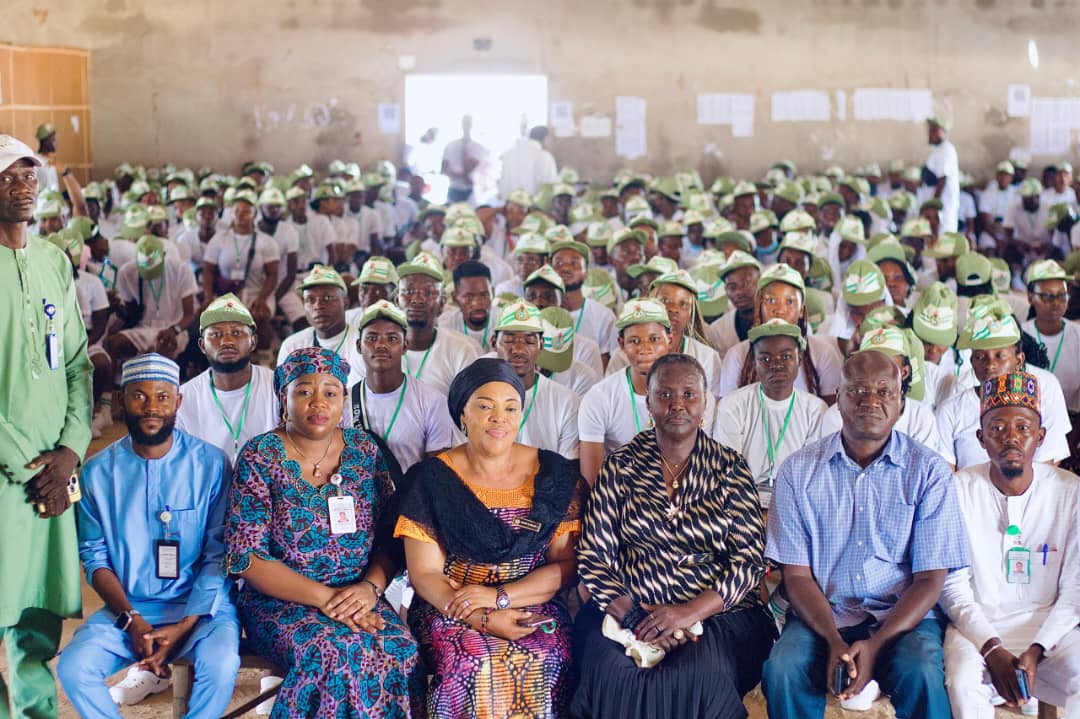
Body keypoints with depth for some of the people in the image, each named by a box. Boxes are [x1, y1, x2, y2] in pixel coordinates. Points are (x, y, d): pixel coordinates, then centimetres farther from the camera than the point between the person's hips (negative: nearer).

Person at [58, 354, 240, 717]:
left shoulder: (210, 463, -7)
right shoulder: (98, 471, 0)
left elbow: (220, 554, -7)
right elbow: (95, 556, 2)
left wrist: (184, 626, -16)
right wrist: (131, 620, -12)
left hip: (200, 606, -2)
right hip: (127, 608, 2)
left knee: (220, 665, -30)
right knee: (73, 668, -23)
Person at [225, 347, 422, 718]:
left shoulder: (366, 451, 6)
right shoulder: (260, 457, -4)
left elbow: (390, 540, 7)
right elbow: (245, 556, -10)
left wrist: (371, 586, -15)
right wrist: (325, 598, -18)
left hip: (358, 598, 3)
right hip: (280, 601, -3)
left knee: (401, 652, -27)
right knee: (336, 652, -33)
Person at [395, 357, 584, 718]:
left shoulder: (556, 476, 3)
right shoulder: (431, 479, -1)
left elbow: (567, 565, 0)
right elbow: (424, 574, -4)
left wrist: (499, 597, -15)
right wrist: (482, 619, -20)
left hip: (534, 605, 1)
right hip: (448, 609, -1)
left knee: (537, 664, -30)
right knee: (476, 665, -32)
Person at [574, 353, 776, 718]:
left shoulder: (730, 467, 6)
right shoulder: (621, 466, 7)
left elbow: (750, 558, -2)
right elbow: (594, 557, 3)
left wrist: (690, 613, -16)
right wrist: (633, 616, -13)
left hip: (717, 613, 0)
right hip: (627, 610, 1)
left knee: (699, 676, -32)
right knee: (615, 674, -30)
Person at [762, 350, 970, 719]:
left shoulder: (929, 472, 1)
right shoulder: (799, 470, 3)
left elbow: (930, 579, -3)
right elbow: (797, 574, 0)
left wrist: (876, 645, -18)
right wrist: (835, 642, -17)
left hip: (902, 618, -1)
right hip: (822, 615, 1)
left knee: (922, 674, -32)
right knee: (781, 671, -29)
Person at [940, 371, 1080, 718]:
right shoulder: (960, 490, -2)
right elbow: (952, 585, -4)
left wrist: (1036, 651, -16)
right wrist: (992, 649, -19)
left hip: (1049, 624, 1)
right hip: (977, 624, -1)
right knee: (963, 680, -32)